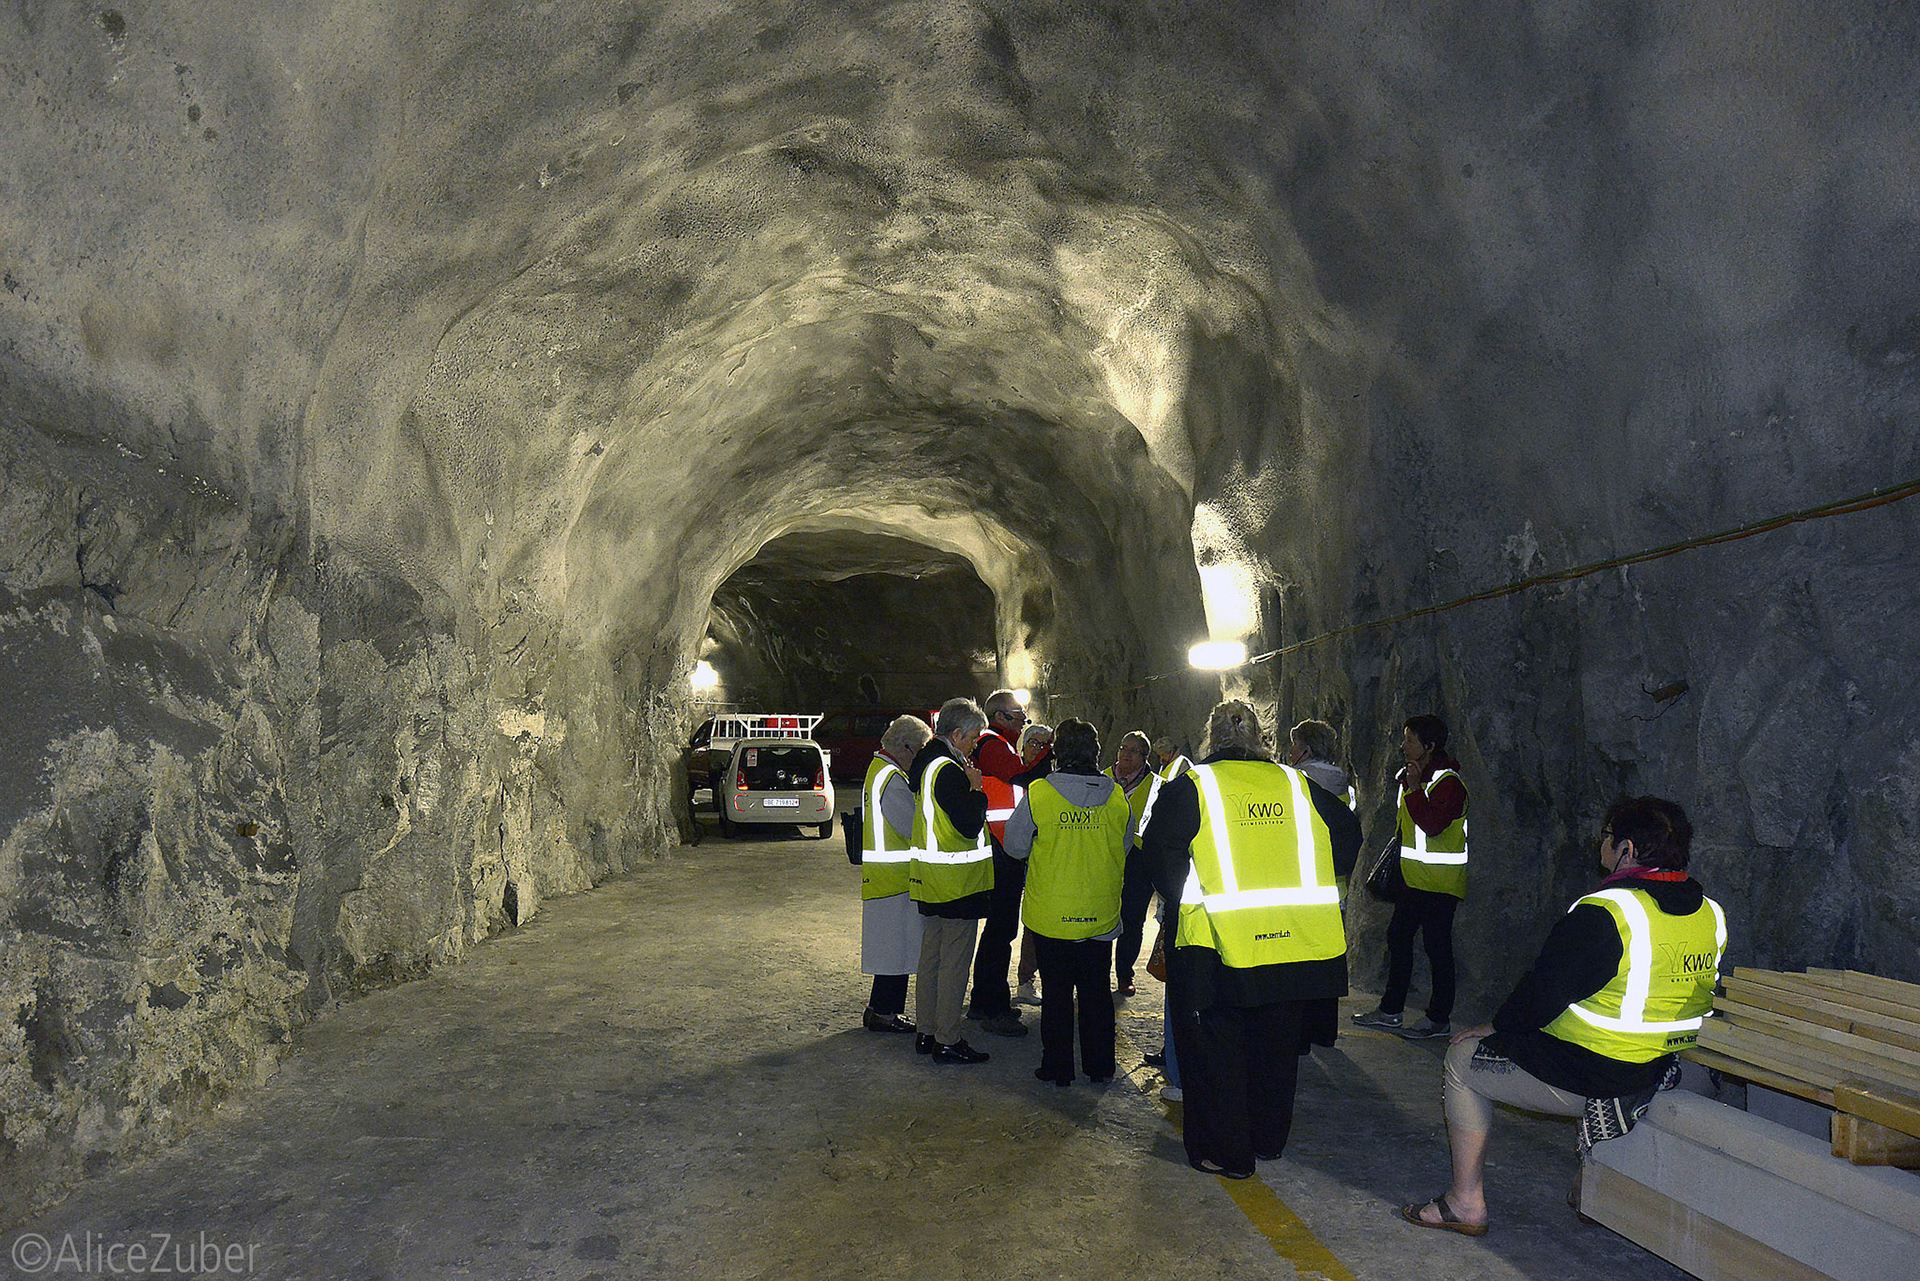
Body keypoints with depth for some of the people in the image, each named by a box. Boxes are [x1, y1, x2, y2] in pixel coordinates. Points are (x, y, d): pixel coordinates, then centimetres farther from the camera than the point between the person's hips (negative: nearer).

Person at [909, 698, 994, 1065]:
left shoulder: (926, 763, 10)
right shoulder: (949, 770, -21)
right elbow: (971, 825, -24)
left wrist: (966, 786, 10)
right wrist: (976, 789, -10)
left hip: (930, 880, 10)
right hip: (957, 882, -10)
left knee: (931, 955, 16)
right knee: (954, 962, -2)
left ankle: (926, 1033, 25)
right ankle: (947, 1041, 5)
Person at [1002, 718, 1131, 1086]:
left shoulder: (1038, 793, -14)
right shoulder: (1117, 797, -5)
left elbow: (1015, 846, -4)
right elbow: (1125, 851, 8)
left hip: (1050, 916, -2)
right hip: (1102, 917, 2)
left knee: (1056, 993, 10)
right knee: (1096, 992, 15)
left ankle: (1057, 1067, 18)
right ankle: (1099, 1066, 24)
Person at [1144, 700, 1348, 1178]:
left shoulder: (1190, 787, -6)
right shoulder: (1296, 785, 5)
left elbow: (1162, 854, -8)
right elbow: (1345, 840, 12)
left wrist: (1183, 904, 6)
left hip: (1218, 942, -4)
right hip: (1292, 940, 4)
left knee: (1215, 1047, 9)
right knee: (1275, 1044, 20)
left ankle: (1225, 1152, 16)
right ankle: (1269, 1138, 34)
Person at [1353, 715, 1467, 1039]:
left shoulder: (1447, 781, -15)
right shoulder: (1413, 775, 15)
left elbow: (1432, 824, -28)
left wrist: (1414, 788, -23)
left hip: (1439, 882, -10)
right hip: (1414, 878, 10)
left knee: (1436, 946, -2)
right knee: (1398, 938, 12)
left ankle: (1438, 1019, 8)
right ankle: (1390, 1010, 21)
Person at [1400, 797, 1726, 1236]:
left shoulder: (1601, 914, -23)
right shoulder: (1711, 914, 0)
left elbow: (1543, 994, -19)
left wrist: (1491, 1030, -2)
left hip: (1592, 1078, -8)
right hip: (1669, 1075, 8)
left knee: (1464, 1056, 10)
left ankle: (1466, 1201, 15)